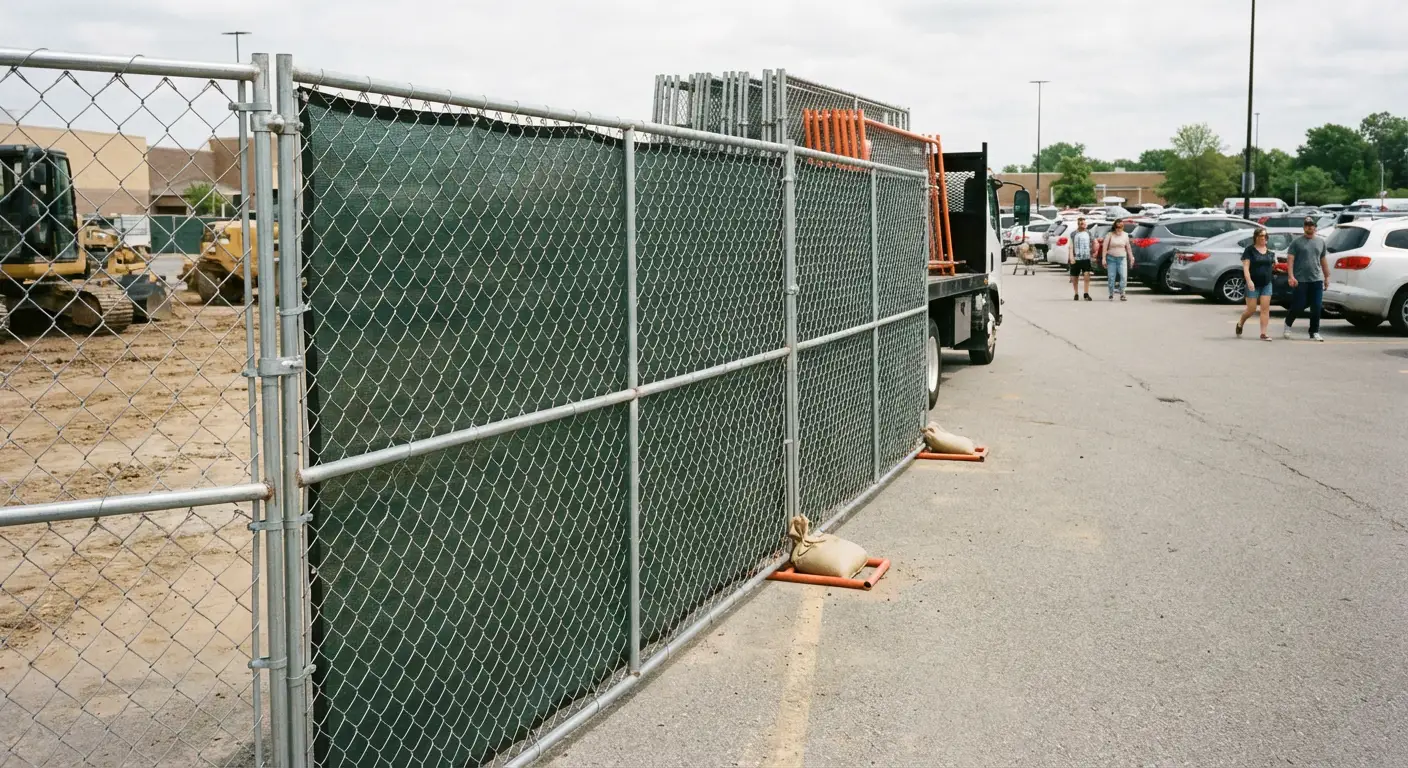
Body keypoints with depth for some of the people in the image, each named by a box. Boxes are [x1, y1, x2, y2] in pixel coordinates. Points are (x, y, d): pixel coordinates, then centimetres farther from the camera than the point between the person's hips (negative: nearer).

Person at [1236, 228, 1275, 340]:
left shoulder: (1270, 251, 10)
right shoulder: (1250, 250, -4)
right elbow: (1246, 267, -12)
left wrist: (1275, 263, 6)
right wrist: (1249, 281, -23)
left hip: (1266, 284, 4)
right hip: (1253, 284, -4)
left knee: (1265, 309, -5)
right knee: (1251, 309, -1)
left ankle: (1263, 334, -4)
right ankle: (1240, 324, 29)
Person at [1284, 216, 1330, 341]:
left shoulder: (1321, 242, 14)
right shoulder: (1297, 242, 0)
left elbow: (1323, 261, 19)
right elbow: (1290, 260, -6)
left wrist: (1327, 277, 15)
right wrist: (1291, 276, -17)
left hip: (1317, 280, 4)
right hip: (1300, 281, -4)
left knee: (1316, 308, 1)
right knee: (1297, 306, -2)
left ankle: (1314, 333, 8)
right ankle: (1287, 326, 22)